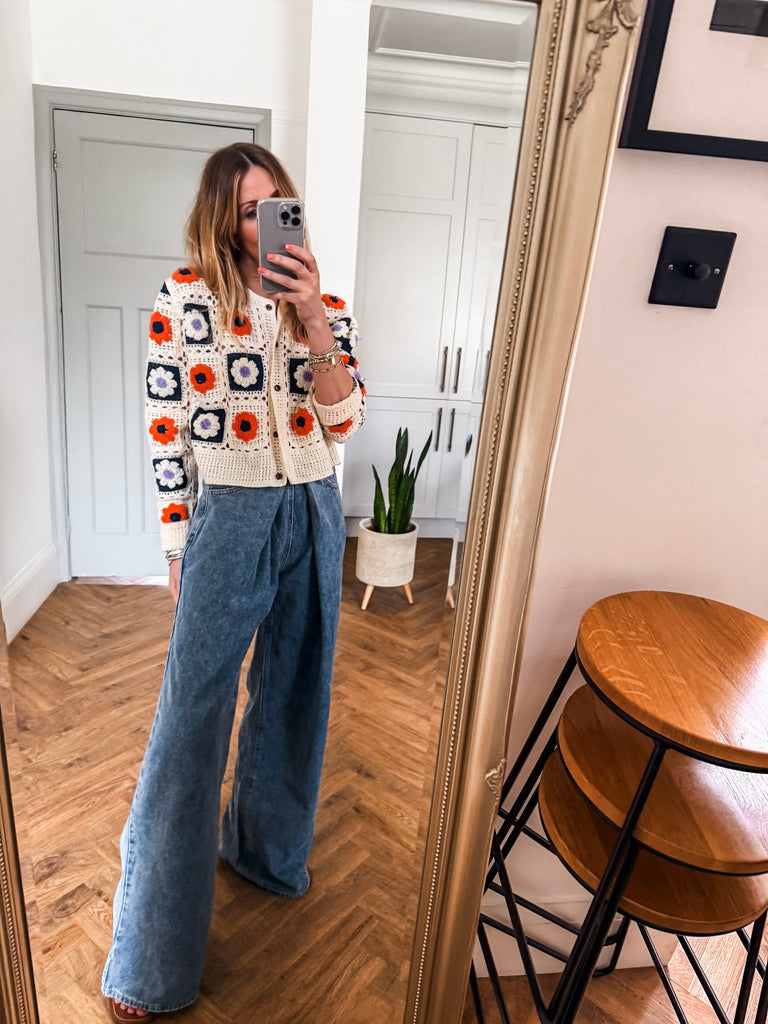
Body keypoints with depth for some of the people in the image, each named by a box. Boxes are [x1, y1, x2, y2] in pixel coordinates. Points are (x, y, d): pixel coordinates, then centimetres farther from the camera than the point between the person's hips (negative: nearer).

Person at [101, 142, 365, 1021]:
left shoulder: (323, 302, 6)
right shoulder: (185, 297, -3)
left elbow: (343, 421, -4)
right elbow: (167, 431, -3)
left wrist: (314, 321, -17)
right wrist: (177, 549, -2)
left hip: (314, 516, 4)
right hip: (230, 518, -3)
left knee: (292, 692, 16)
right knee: (192, 718, 2)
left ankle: (265, 845, 44)